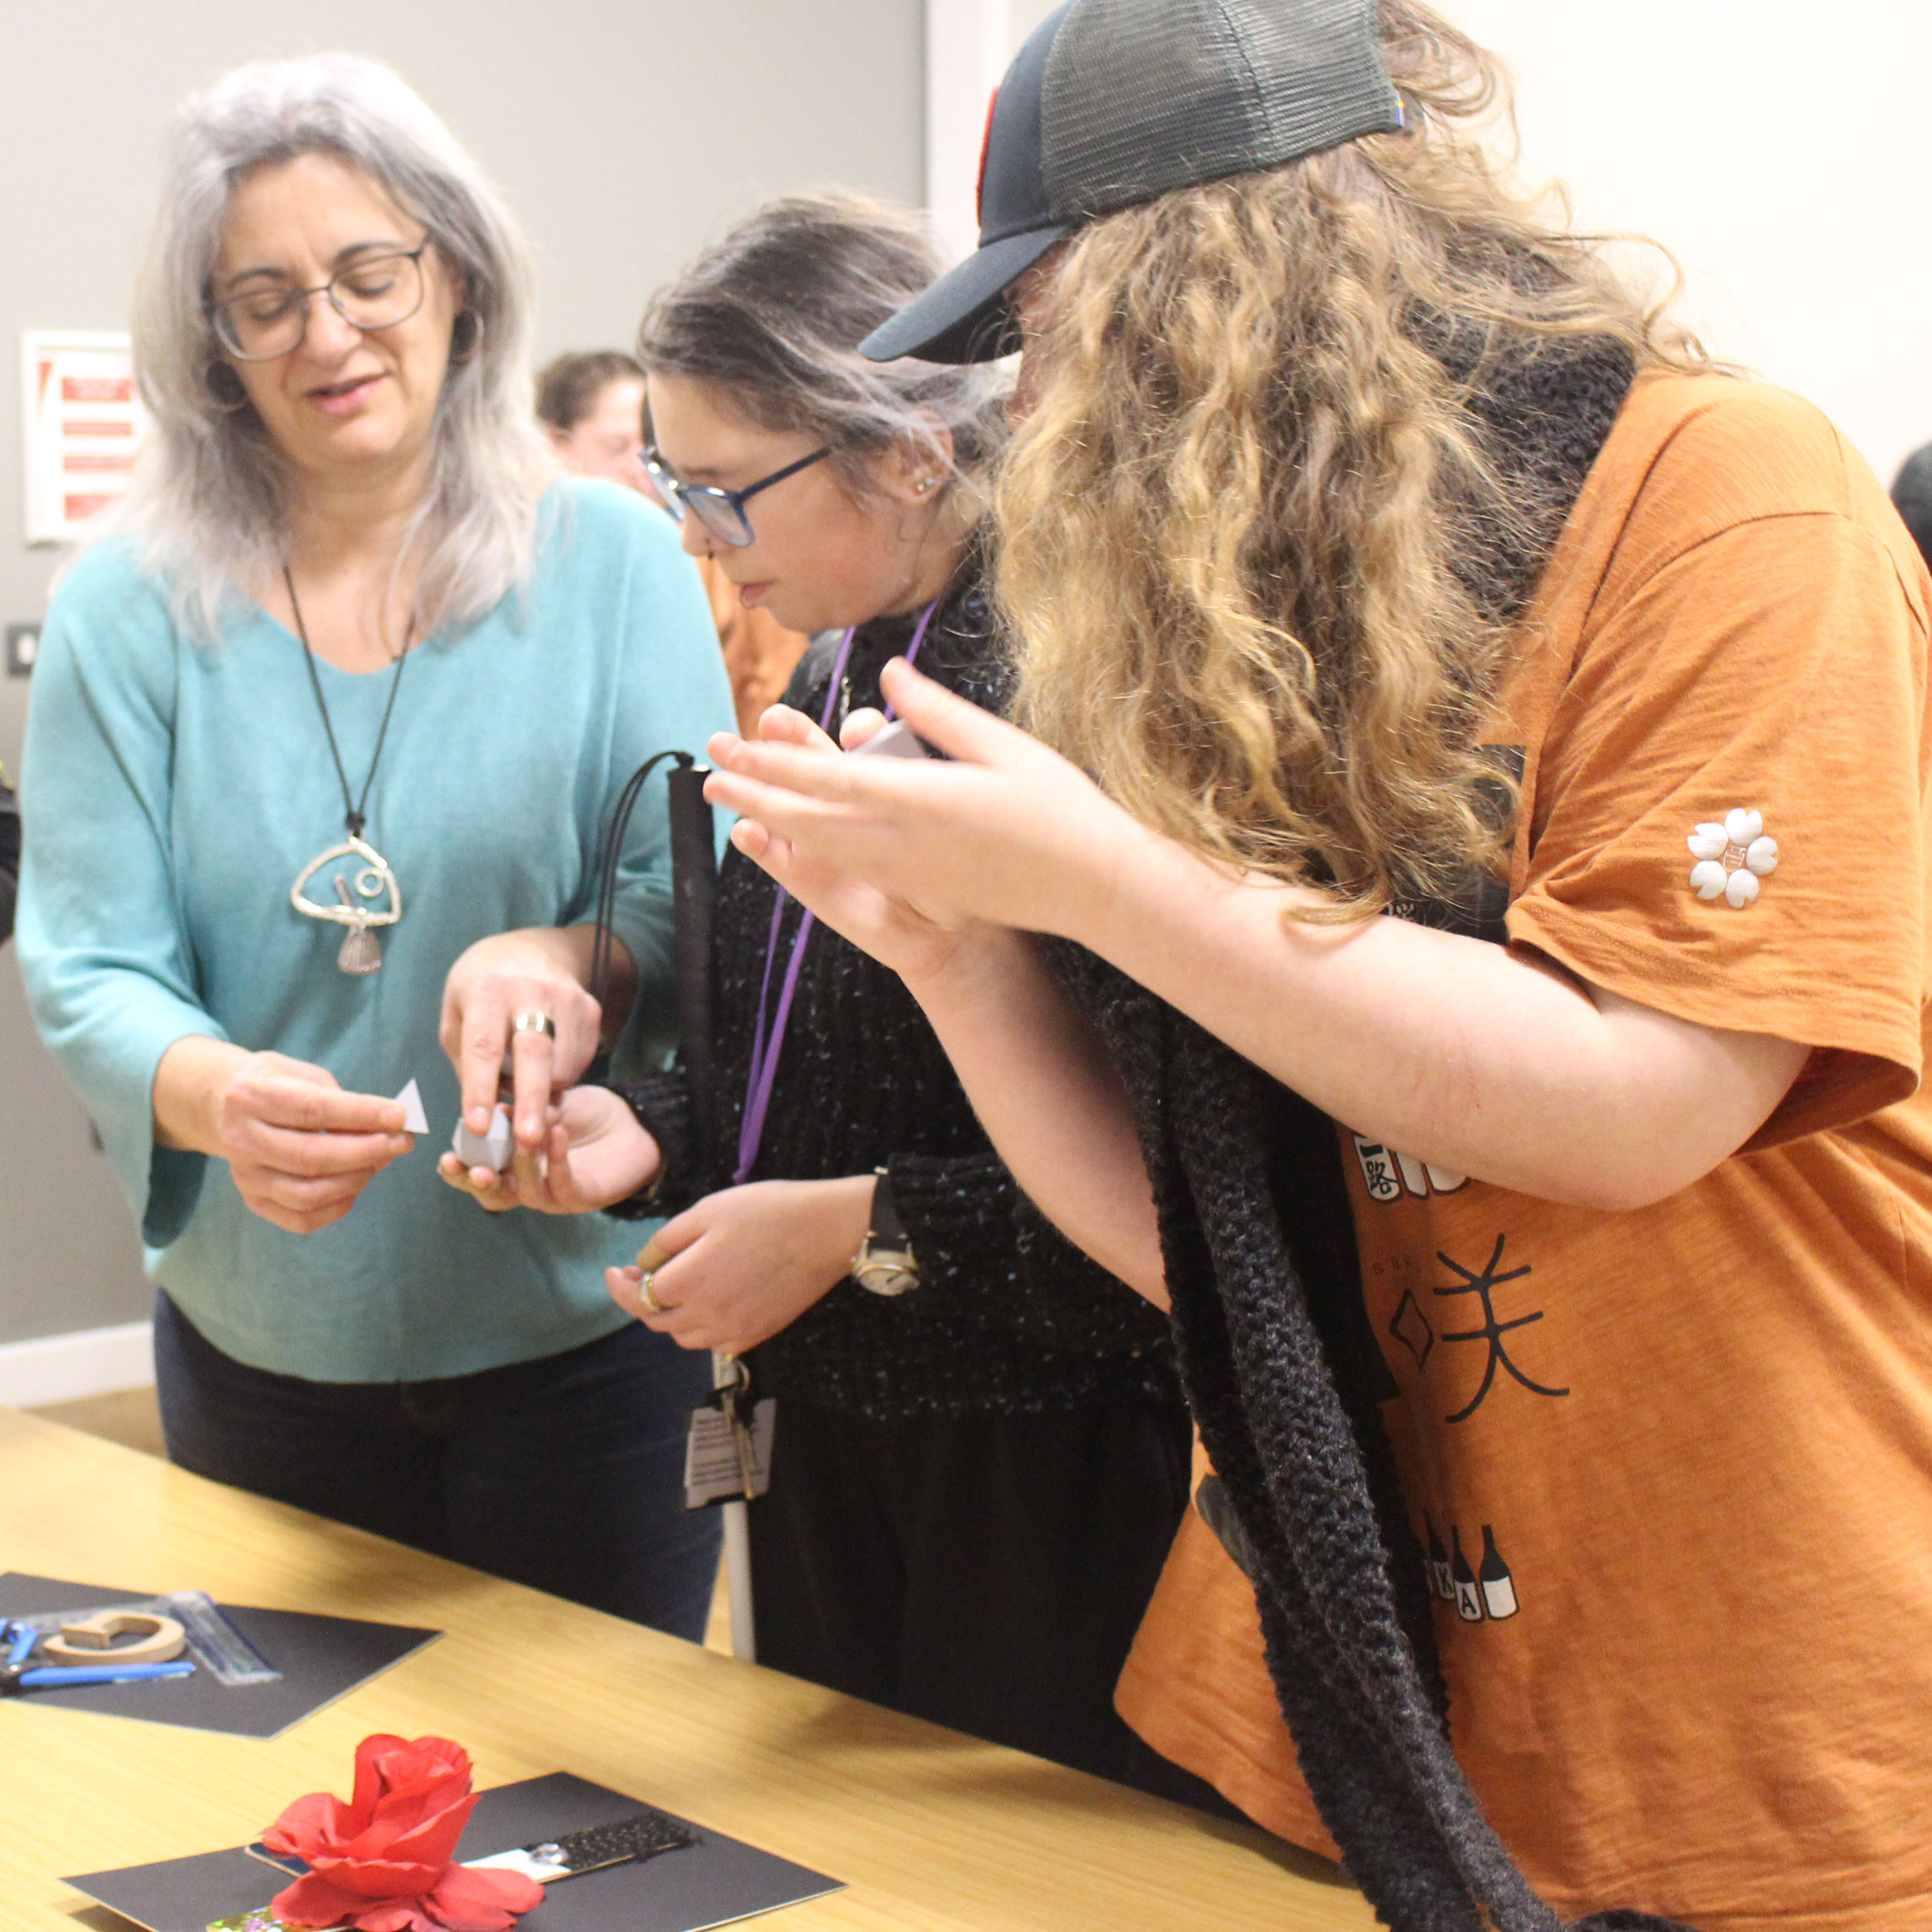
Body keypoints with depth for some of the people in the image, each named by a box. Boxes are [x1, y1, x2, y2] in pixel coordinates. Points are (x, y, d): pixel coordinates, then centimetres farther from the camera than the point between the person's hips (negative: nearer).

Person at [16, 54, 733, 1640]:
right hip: (261, 1351, 1)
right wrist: (218, 1095, -29)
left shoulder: (614, 560, -5)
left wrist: (567, 961, -30)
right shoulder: (129, 609, -3)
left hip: (586, 1335, -1)